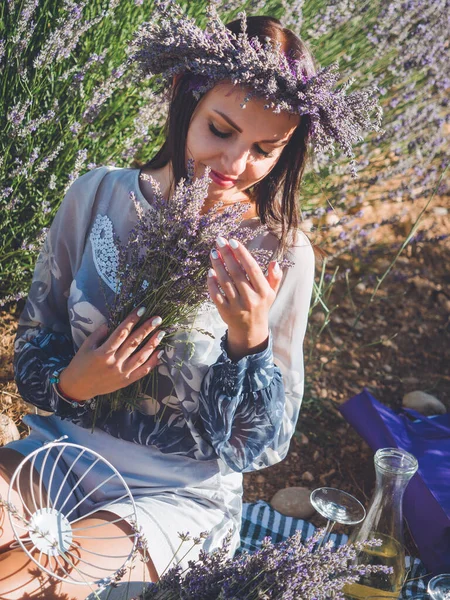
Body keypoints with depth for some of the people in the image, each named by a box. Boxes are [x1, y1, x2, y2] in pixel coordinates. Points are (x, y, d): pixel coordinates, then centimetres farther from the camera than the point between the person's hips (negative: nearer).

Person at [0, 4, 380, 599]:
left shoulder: (283, 256, -11)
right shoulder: (99, 194, -4)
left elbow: (259, 447, -7)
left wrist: (249, 339, -24)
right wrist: (70, 384, -17)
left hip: (176, 499, -3)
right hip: (56, 455, 3)